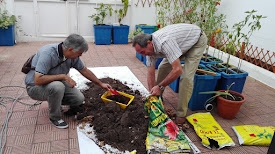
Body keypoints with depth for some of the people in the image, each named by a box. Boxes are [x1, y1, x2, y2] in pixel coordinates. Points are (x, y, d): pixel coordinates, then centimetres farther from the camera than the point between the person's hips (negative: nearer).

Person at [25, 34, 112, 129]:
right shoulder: (48, 54, -33)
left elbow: (85, 71, 6)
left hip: (56, 83, 6)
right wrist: (63, 76, -34)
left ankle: (54, 101, 18)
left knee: (79, 99, -9)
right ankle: (55, 117, -11)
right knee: (57, 86, -38)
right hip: (35, 87, -6)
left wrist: (101, 84, 11)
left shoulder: (72, 56, -10)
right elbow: (37, 80, -38)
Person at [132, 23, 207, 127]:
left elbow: (178, 70, -42)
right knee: (163, 68, 4)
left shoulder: (164, 42, -41)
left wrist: (160, 86, -31)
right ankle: (158, 97, 26)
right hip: (182, 42, 8)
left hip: (197, 41, -8)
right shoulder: (150, 47, -14)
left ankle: (181, 115, -7)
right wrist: (152, 94, -12)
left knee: (186, 76, -19)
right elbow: (151, 74, -9)